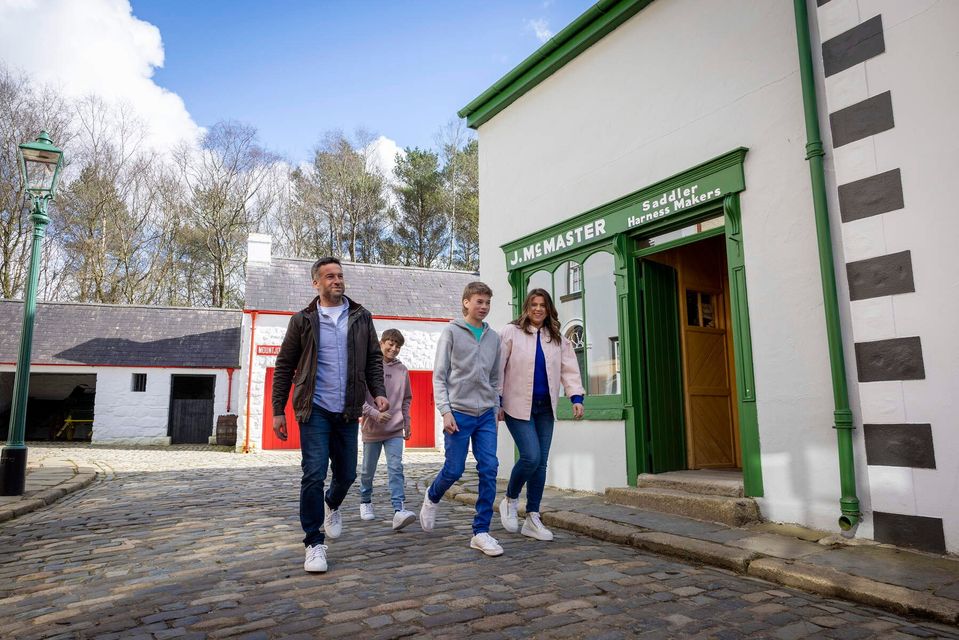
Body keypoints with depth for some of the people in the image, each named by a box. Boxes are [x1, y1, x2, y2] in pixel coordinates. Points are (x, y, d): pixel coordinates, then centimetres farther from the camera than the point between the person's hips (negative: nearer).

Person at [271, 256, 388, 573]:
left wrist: (378, 392, -5)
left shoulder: (361, 317, 8)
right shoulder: (303, 320, 2)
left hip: (348, 411, 3)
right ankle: (314, 543, 7)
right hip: (315, 409, -2)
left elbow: (373, 358, 11)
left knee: (346, 474, 11)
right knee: (314, 474, -8)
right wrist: (278, 410, 2)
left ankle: (332, 505, 45)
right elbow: (284, 366, 5)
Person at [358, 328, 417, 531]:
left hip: (395, 430, 2)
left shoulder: (402, 370, 4)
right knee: (368, 470, 14)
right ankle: (365, 502, 36)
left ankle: (399, 510, -15)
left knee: (396, 469, -10)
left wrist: (406, 423, 9)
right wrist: (375, 414, -21)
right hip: (371, 429, -1)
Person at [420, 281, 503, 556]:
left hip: (486, 415, 4)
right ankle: (431, 499, 33)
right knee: (454, 469, 1)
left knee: (489, 470, -3)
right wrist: (445, 411, -12)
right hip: (459, 413, -4)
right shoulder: (451, 332, -1)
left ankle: (481, 531, 6)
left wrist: (495, 409, 13)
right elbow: (439, 376, -4)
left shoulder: (493, 337, 12)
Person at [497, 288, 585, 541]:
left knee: (541, 463, 6)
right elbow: (499, 367, -4)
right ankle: (510, 500, 13)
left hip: (544, 407, 5)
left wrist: (576, 397, -8)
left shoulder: (557, 338, 12)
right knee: (531, 457, -15)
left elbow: (569, 368, 6)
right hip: (518, 406, -5)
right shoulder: (511, 332, -2)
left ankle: (532, 518, 17)